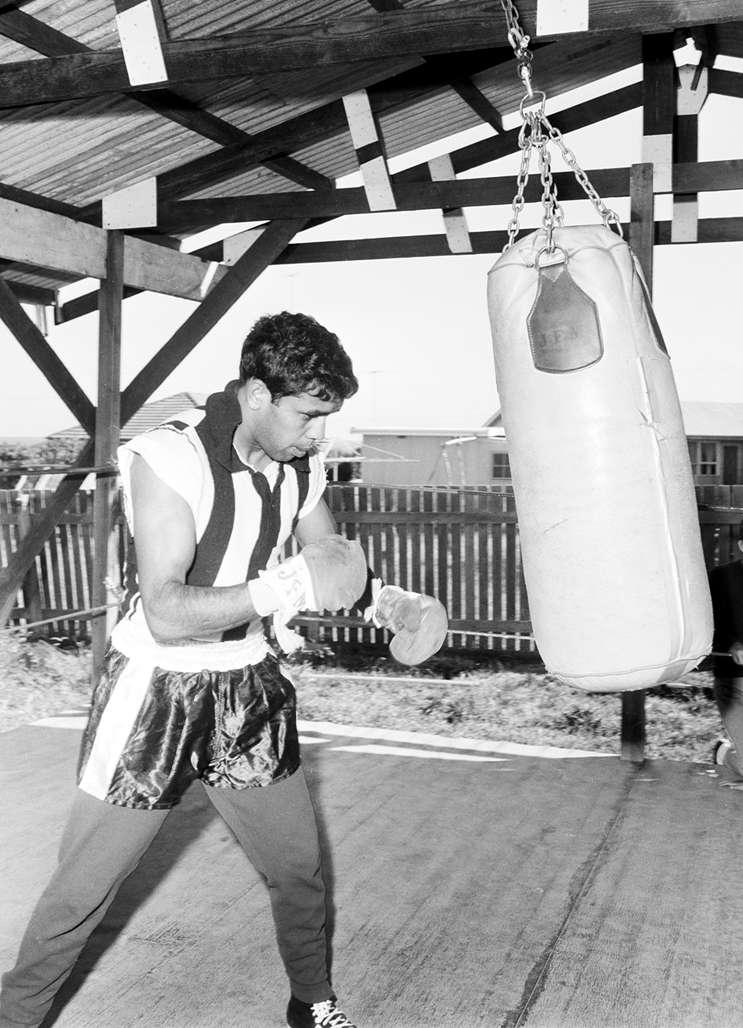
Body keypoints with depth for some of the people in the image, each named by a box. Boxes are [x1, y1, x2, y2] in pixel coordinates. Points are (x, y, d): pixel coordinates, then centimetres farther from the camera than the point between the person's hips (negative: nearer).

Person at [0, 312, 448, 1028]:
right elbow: (166, 615, -29)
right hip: (156, 691, -5)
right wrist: (286, 588, -37)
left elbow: (332, 569, 11)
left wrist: (386, 601, -8)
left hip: (248, 689, 5)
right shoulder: (168, 459, -23)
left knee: (298, 867, 13)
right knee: (83, 888, 5)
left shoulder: (301, 467, -4)